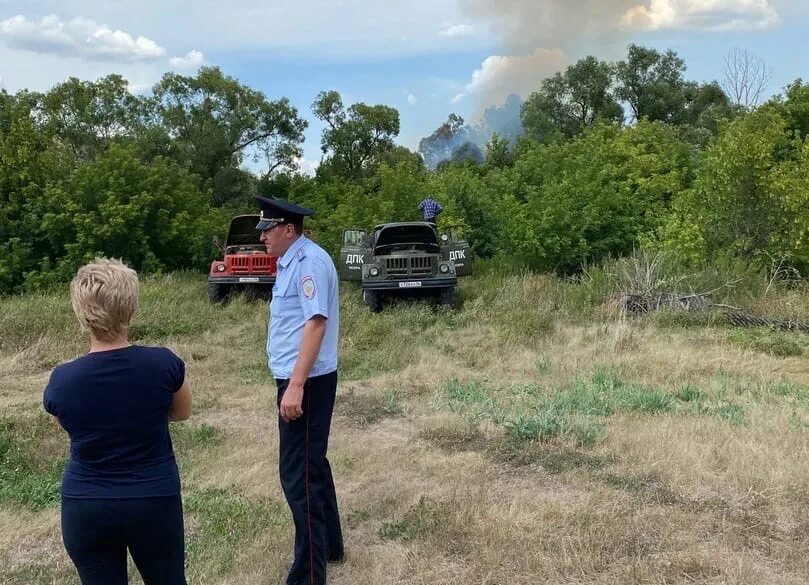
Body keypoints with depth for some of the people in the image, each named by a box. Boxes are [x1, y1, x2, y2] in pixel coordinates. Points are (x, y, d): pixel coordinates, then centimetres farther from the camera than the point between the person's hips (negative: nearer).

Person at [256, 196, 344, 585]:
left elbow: (316, 322, -26)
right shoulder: (290, 262, 13)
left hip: (306, 382, -10)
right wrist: (292, 382, 18)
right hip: (297, 379, 10)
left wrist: (296, 385, -29)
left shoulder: (310, 261, -17)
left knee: (298, 473, -5)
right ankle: (329, 546, 36)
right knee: (311, 465, 20)